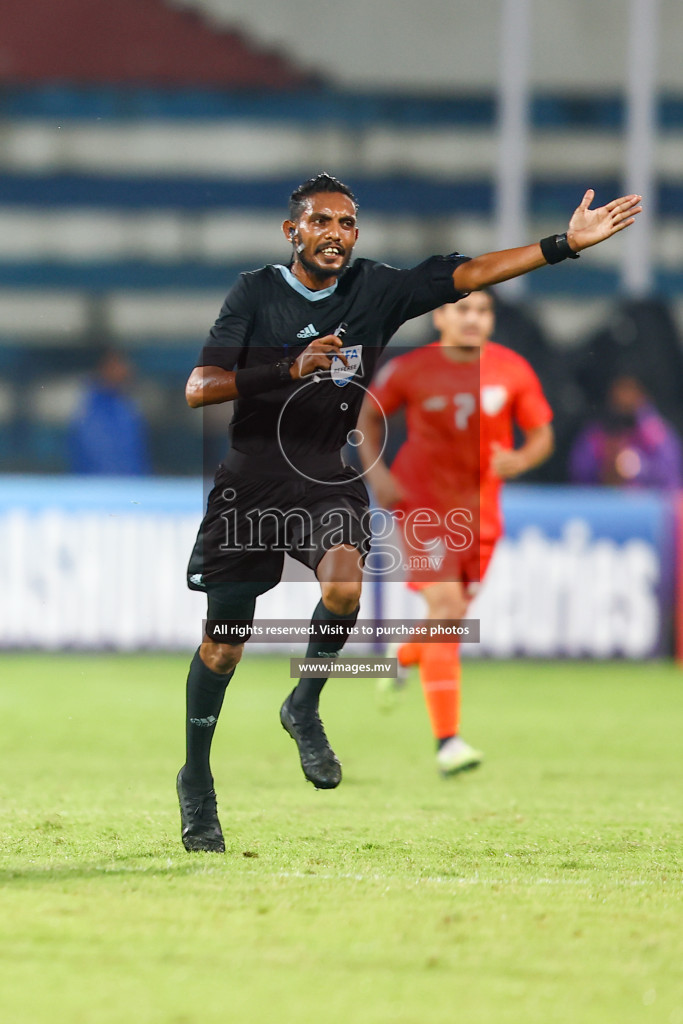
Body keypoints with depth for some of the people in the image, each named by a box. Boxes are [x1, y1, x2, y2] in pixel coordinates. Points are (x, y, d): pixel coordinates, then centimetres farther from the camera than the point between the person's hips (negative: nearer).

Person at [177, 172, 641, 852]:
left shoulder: (374, 290, 1)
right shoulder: (256, 293, -6)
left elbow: (467, 275, -3)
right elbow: (199, 389, -14)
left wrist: (566, 243, -11)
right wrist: (291, 369, -27)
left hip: (329, 478, 2)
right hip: (251, 481, -1)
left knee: (344, 584, -29)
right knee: (224, 643, 2)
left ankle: (304, 707, -3)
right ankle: (195, 778, 23)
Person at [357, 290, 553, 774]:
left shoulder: (513, 371, -4)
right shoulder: (410, 370, -9)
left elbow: (542, 435, 3)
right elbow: (370, 413, 7)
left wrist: (521, 459, -19)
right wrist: (375, 471, -7)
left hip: (479, 508, 4)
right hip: (422, 501, -4)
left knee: (450, 617, 13)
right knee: (446, 604, -19)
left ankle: (404, 656, 54)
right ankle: (447, 741, -21)